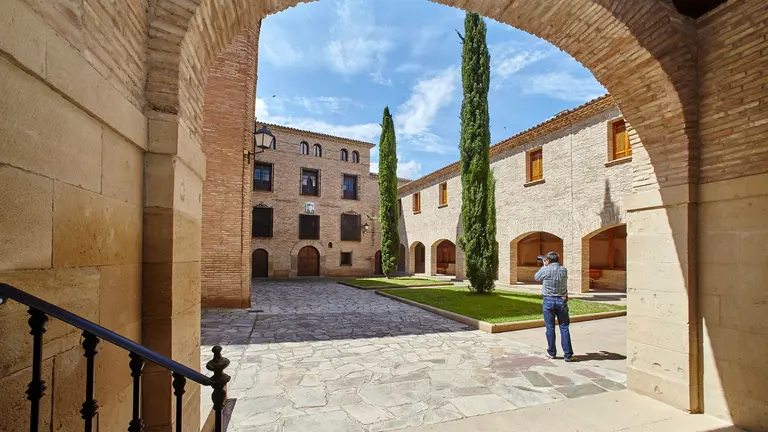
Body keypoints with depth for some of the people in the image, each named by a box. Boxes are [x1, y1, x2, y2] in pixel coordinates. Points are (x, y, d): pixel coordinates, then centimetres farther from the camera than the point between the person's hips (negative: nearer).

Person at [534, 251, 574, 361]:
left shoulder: (545, 270, -10)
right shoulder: (564, 270, 0)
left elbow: (536, 277, 8)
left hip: (549, 301, -2)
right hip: (562, 301, 2)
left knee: (550, 328, 7)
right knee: (564, 328, 6)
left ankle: (551, 353, 17)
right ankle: (568, 355, 8)